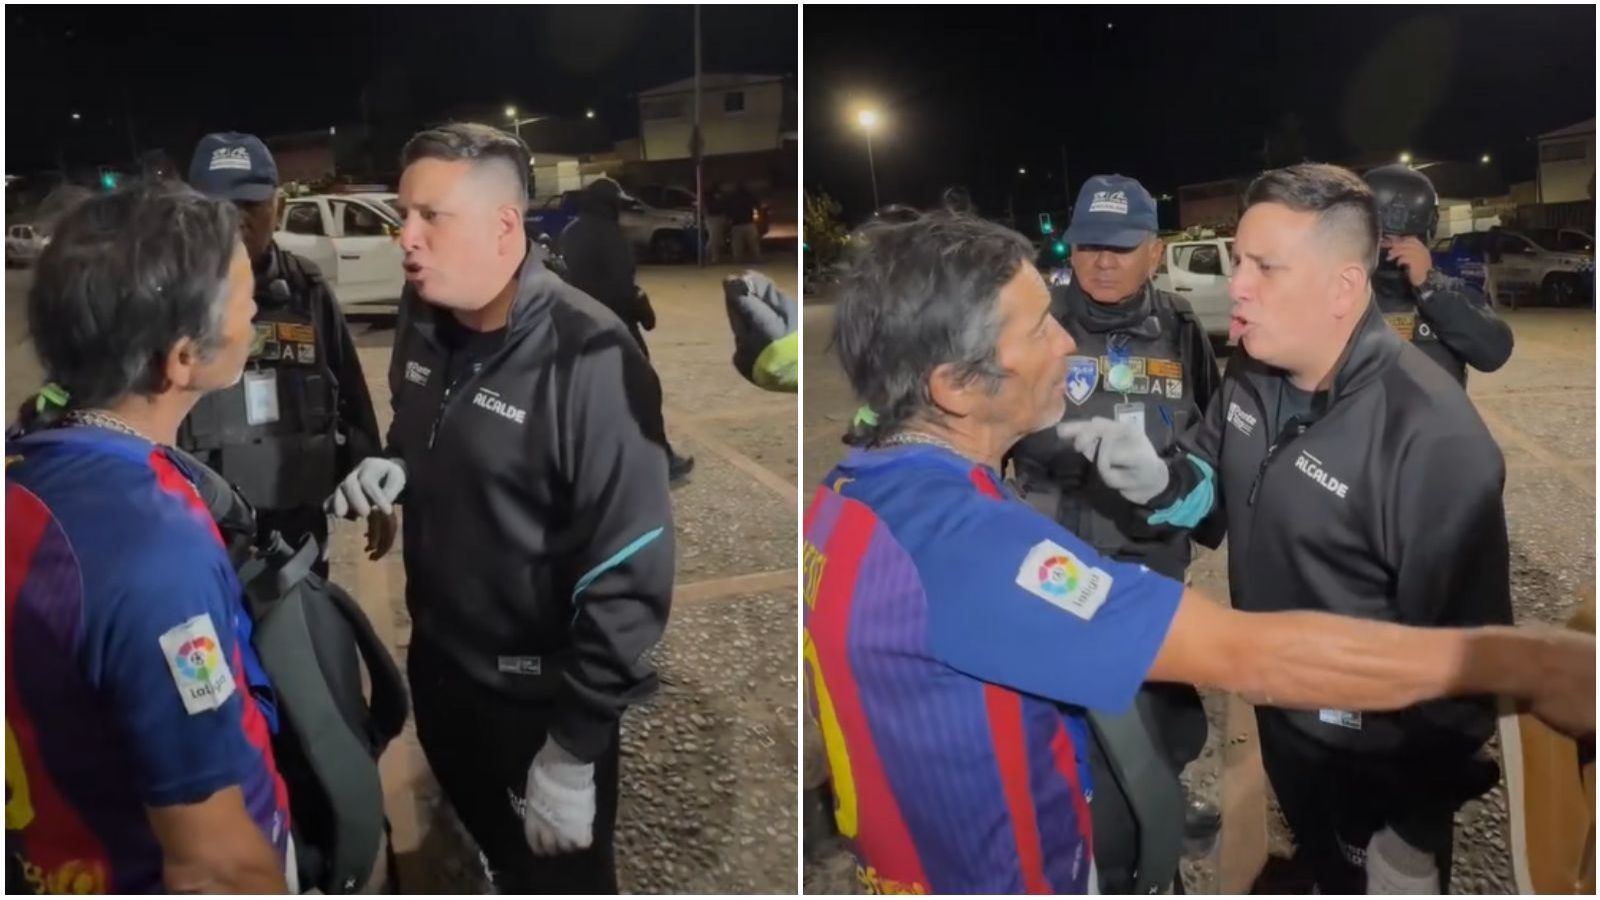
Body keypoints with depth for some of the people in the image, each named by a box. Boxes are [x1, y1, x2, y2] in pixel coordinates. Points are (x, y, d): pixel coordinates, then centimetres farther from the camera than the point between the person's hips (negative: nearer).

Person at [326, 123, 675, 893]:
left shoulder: (588, 361, -26)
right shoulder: (422, 319, -1)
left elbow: (629, 573, -25)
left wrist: (575, 750, -19)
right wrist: (390, 471, -5)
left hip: (541, 695, -7)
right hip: (438, 657, 7)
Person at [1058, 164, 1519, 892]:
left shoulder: (1433, 438, -31)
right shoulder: (1252, 373, -7)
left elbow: (1461, 649, -25)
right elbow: (1216, 480, 8)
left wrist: (1421, 818, -15)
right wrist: (1158, 481, -17)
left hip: (1374, 758, -6)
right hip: (1278, 710, 7)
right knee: (1323, 871, 30)